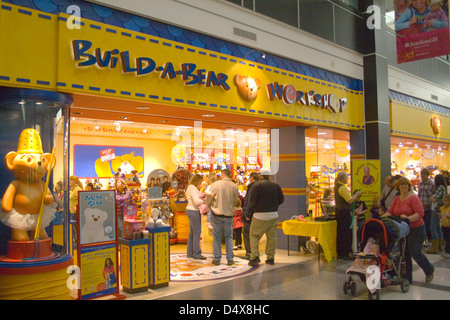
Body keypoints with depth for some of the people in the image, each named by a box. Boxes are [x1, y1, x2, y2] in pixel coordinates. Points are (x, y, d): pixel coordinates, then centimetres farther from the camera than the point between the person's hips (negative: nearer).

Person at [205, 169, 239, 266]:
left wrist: (208, 205, 17)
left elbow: (208, 199, -4)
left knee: (216, 236, 10)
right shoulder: (234, 186, -5)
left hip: (217, 214, -1)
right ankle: (230, 259, 12)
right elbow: (235, 201, 6)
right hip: (229, 214, 2)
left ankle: (217, 259, 12)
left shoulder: (215, 184, -10)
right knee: (229, 237, 13)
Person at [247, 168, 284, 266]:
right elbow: (281, 199, 12)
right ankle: (270, 258, 14)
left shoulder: (257, 185, -8)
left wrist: (249, 212, 1)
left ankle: (255, 256, -3)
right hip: (273, 215, 4)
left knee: (254, 235, 5)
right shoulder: (276, 185, 6)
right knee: (272, 236, 11)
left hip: (260, 215, -4)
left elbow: (252, 201, -11)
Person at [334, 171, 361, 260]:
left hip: (339, 211, 10)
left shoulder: (337, 186, 14)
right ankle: (346, 254, 1)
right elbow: (350, 200, -20)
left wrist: (354, 195, 14)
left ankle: (340, 254, 18)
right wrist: (356, 194, -5)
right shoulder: (342, 187, -17)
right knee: (346, 233, -3)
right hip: (344, 212, -10)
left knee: (339, 233, 12)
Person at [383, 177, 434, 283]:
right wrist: (384, 217, -12)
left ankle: (429, 270, 23)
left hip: (416, 229, -6)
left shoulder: (413, 198, -10)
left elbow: (420, 213, -18)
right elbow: (390, 211, 7)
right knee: (405, 254, 8)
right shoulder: (397, 199, 10)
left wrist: (408, 218, -28)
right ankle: (407, 278, 17)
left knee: (415, 252, -5)